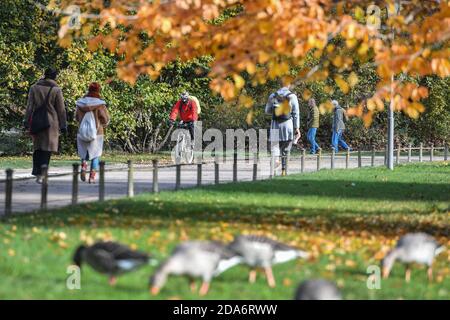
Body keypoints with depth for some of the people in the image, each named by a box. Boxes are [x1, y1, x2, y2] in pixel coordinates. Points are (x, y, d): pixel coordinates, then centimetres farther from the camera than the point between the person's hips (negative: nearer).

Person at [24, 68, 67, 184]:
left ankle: (37, 172, 14)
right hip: (51, 123, -3)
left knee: (37, 148, 16)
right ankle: (40, 174, -13)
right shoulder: (56, 90, -4)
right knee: (47, 149, -3)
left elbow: (29, 107, 4)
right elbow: (61, 110, -1)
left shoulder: (34, 88, 4)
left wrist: (27, 123, 7)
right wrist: (63, 126, 5)